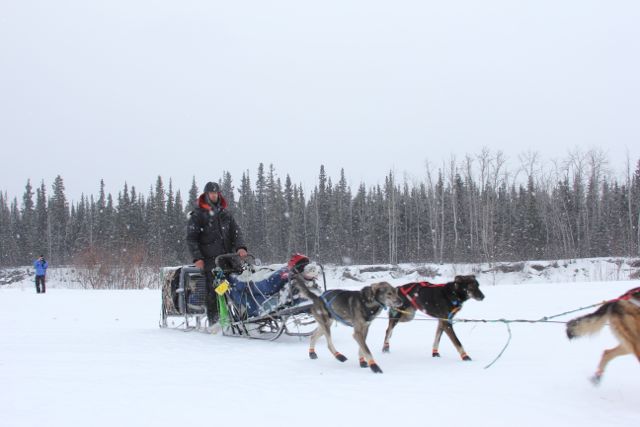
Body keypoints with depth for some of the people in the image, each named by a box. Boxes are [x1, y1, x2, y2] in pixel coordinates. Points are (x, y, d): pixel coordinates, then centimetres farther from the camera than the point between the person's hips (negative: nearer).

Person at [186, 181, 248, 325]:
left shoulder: (225, 213, 19)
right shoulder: (198, 214, 7)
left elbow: (236, 232, 14)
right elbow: (191, 238, 2)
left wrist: (240, 247, -6)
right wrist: (197, 258, -9)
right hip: (210, 259, -4)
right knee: (212, 291, -9)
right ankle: (213, 321, -4)